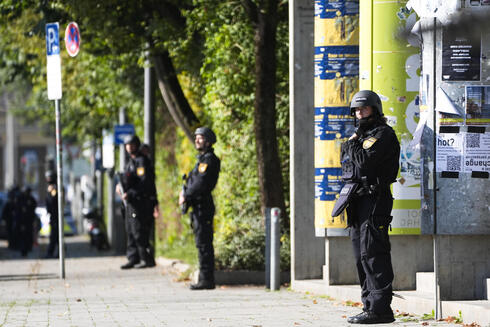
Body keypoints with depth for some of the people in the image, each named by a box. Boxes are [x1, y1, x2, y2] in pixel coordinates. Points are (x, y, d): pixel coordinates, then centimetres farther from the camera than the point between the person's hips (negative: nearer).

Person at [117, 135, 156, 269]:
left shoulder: (142, 161, -11)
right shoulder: (131, 161, 20)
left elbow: (145, 182, -20)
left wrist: (130, 194, -21)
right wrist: (121, 185, 7)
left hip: (140, 202, -10)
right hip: (130, 203, 10)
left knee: (139, 232, -11)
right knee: (131, 232, 10)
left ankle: (147, 259, -7)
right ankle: (133, 259, 14)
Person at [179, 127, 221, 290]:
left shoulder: (209, 159, -12)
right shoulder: (202, 159, 20)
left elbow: (201, 183, -20)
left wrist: (185, 196, -11)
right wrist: (185, 192, 5)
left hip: (203, 207, -10)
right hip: (198, 207, 10)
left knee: (204, 244, -10)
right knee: (202, 244, 11)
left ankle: (206, 280, -10)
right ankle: (205, 279, 14)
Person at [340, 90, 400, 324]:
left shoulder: (383, 134, -7)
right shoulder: (362, 135, 22)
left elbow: (364, 161, -18)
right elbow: (345, 161, 18)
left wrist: (352, 144, -3)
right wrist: (350, 143, 4)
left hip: (374, 198, -10)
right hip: (357, 200, 10)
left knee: (372, 253, -14)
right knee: (362, 256, 9)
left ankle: (380, 309, -17)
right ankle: (370, 305, 13)